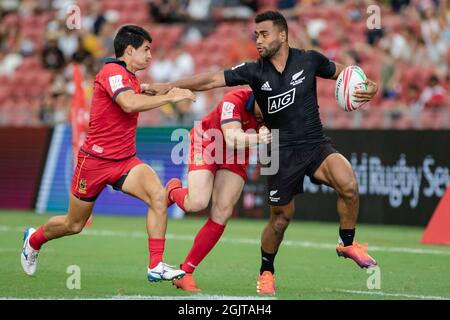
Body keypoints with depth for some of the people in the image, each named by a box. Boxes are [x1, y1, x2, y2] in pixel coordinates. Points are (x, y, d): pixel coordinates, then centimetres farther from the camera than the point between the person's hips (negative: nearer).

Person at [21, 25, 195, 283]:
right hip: (95, 160, -7)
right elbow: (129, 104, -35)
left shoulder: (131, 78, 11)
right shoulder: (112, 72, -17)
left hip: (125, 160, 7)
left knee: (159, 196, -22)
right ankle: (34, 239, 43)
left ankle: (156, 267, -20)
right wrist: (169, 97, -30)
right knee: (73, 225, 10)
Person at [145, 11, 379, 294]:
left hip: (316, 144, 0)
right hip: (282, 152, 0)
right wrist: (170, 86, -12)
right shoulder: (254, 72, -3)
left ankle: (348, 244, -2)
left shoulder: (309, 60, -3)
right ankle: (266, 272, 30)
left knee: (348, 184, -26)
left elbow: (343, 73, 13)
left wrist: (368, 87, -5)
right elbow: (212, 80, -6)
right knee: (282, 216, 5)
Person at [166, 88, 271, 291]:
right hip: (206, 144, -5)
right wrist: (256, 139, -66)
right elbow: (232, 138, -45)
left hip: (236, 156, 5)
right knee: (197, 203, -22)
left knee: (222, 214, -8)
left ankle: (185, 273, 1)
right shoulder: (234, 100, -36)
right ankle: (173, 190, 18)